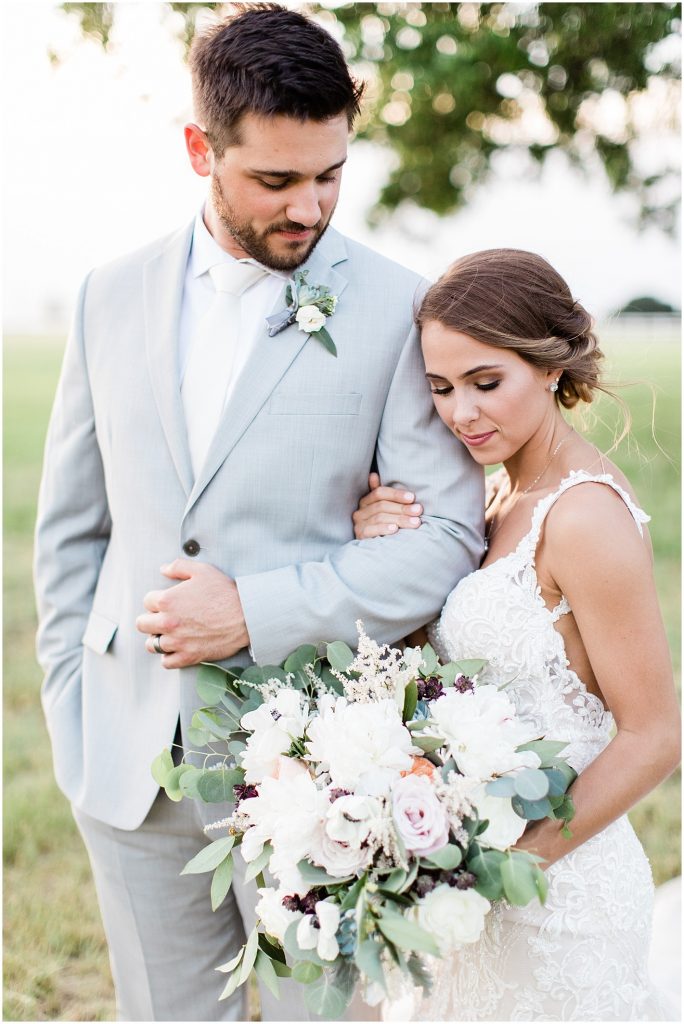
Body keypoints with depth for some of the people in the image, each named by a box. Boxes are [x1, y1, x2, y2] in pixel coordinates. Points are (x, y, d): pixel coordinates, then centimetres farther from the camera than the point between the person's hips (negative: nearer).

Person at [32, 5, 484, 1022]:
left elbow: (451, 535, -9)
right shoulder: (113, 296, 5)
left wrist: (257, 611, -17)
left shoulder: (396, 309, -6)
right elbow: (70, 528, 11)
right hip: (130, 771, 4)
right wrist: (73, 722, 7)